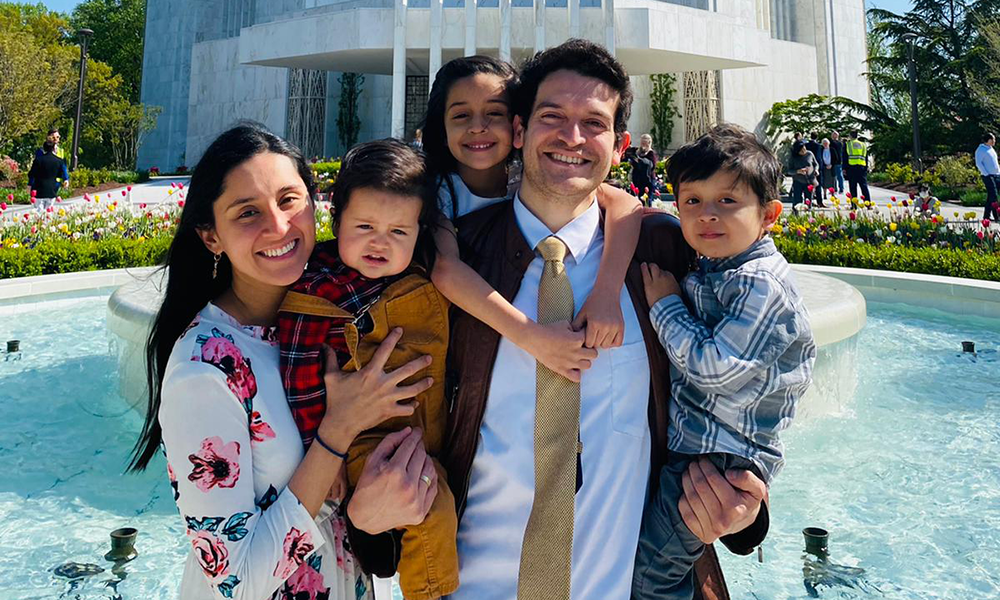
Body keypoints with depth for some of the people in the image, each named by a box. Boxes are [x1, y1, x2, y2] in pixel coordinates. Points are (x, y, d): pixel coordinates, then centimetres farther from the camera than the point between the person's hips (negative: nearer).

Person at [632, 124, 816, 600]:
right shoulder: (709, 267, 5)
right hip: (686, 435, 9)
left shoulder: (762, 284, -23)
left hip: (722, 454, -9)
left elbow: (716, 366, -27)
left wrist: (665, 304, -17)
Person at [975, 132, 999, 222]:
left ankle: (986, 215, 9)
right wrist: (986, 174, -18)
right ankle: (996, 216, -8)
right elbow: (978, 163, -13)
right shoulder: (981, 150, -5)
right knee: (993, 195, -10)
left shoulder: (991, 149, 20)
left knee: (990, 196, 5)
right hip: (988, 176, -8)